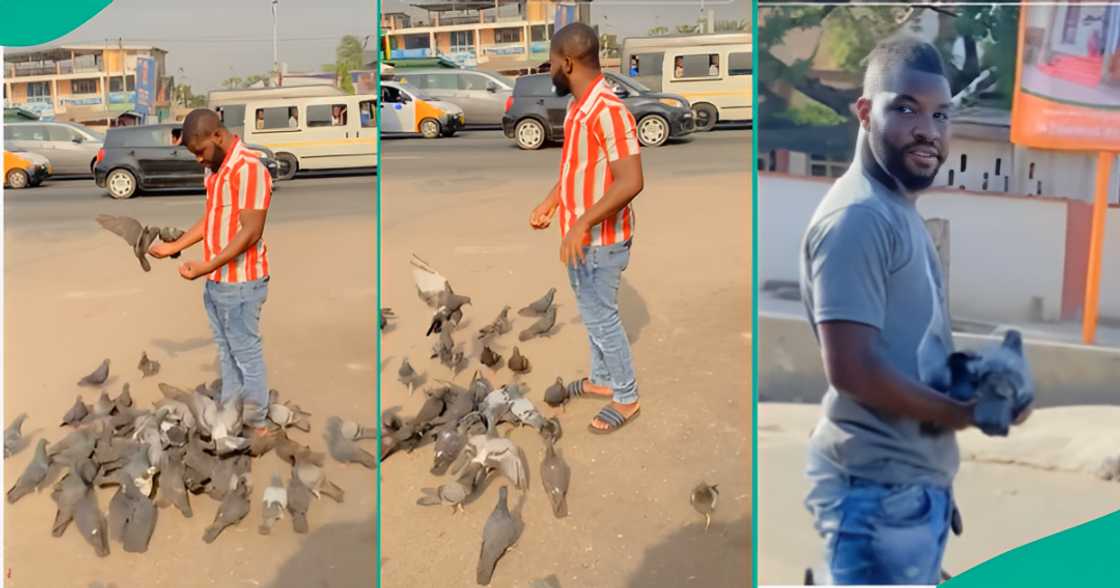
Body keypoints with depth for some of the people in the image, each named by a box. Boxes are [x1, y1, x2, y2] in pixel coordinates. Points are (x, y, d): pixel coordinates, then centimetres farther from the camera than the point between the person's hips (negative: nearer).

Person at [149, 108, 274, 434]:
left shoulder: (249, 167, -21)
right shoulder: (217, 169, 10)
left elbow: (251, 232, -24)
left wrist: (207, 266, -27)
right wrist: (174, 246, 12)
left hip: (240, 284, -9)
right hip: (216, 282, 9)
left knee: (247, 354, 3)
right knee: (226, 352, 19)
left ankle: (256, 424, 15)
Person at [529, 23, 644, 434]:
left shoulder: (608, 111, -26)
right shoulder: (578, 106, 5)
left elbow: (631, 182, -30)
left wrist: (583, 224, -32)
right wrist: (550, 203, 16)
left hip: (601, 240, -9)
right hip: (581, 235, 9)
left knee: (601, 317, 2)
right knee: (591, 312, 21)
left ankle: (626, 398, 18)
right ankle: (602, 380, 38)